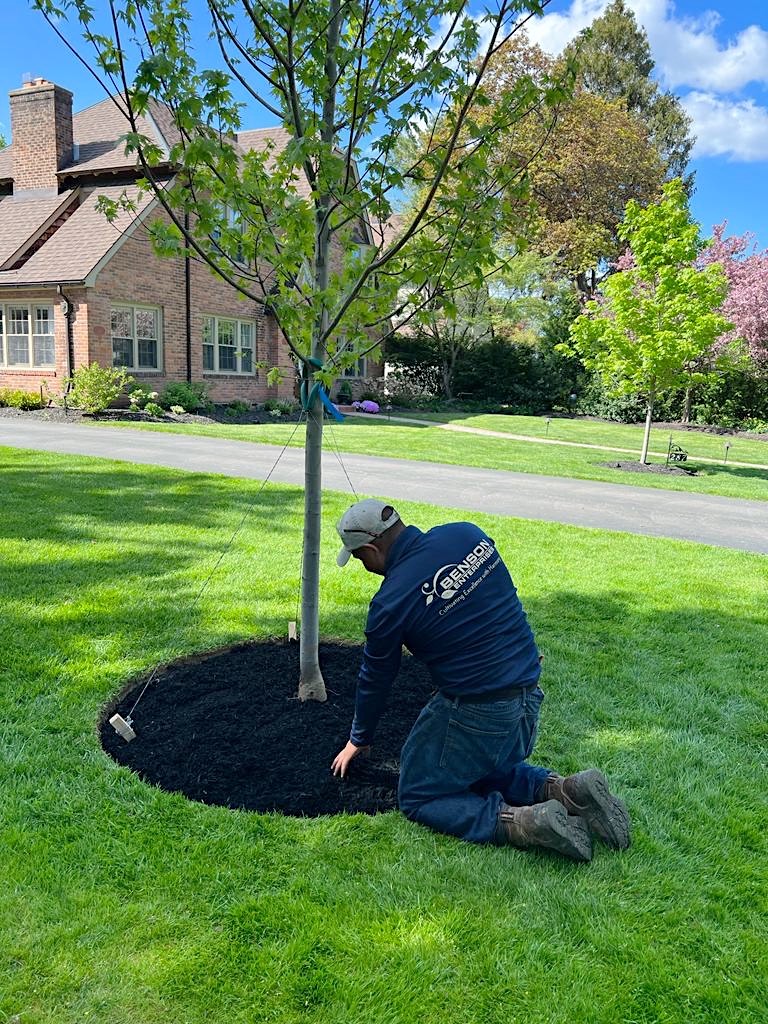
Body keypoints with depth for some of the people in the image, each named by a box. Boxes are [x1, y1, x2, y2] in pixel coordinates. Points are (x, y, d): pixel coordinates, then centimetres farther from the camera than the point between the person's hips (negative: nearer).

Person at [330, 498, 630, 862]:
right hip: (530, 698, 8)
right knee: (487, 771, 32)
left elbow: (375, 679, 1)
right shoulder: (469, 534, 0)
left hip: (475, 714, -8)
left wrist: (359, 739, 19)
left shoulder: (390, 602, -15)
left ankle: (522, 823, -9)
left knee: (417, 798, 11)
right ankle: (562, 790, 7)